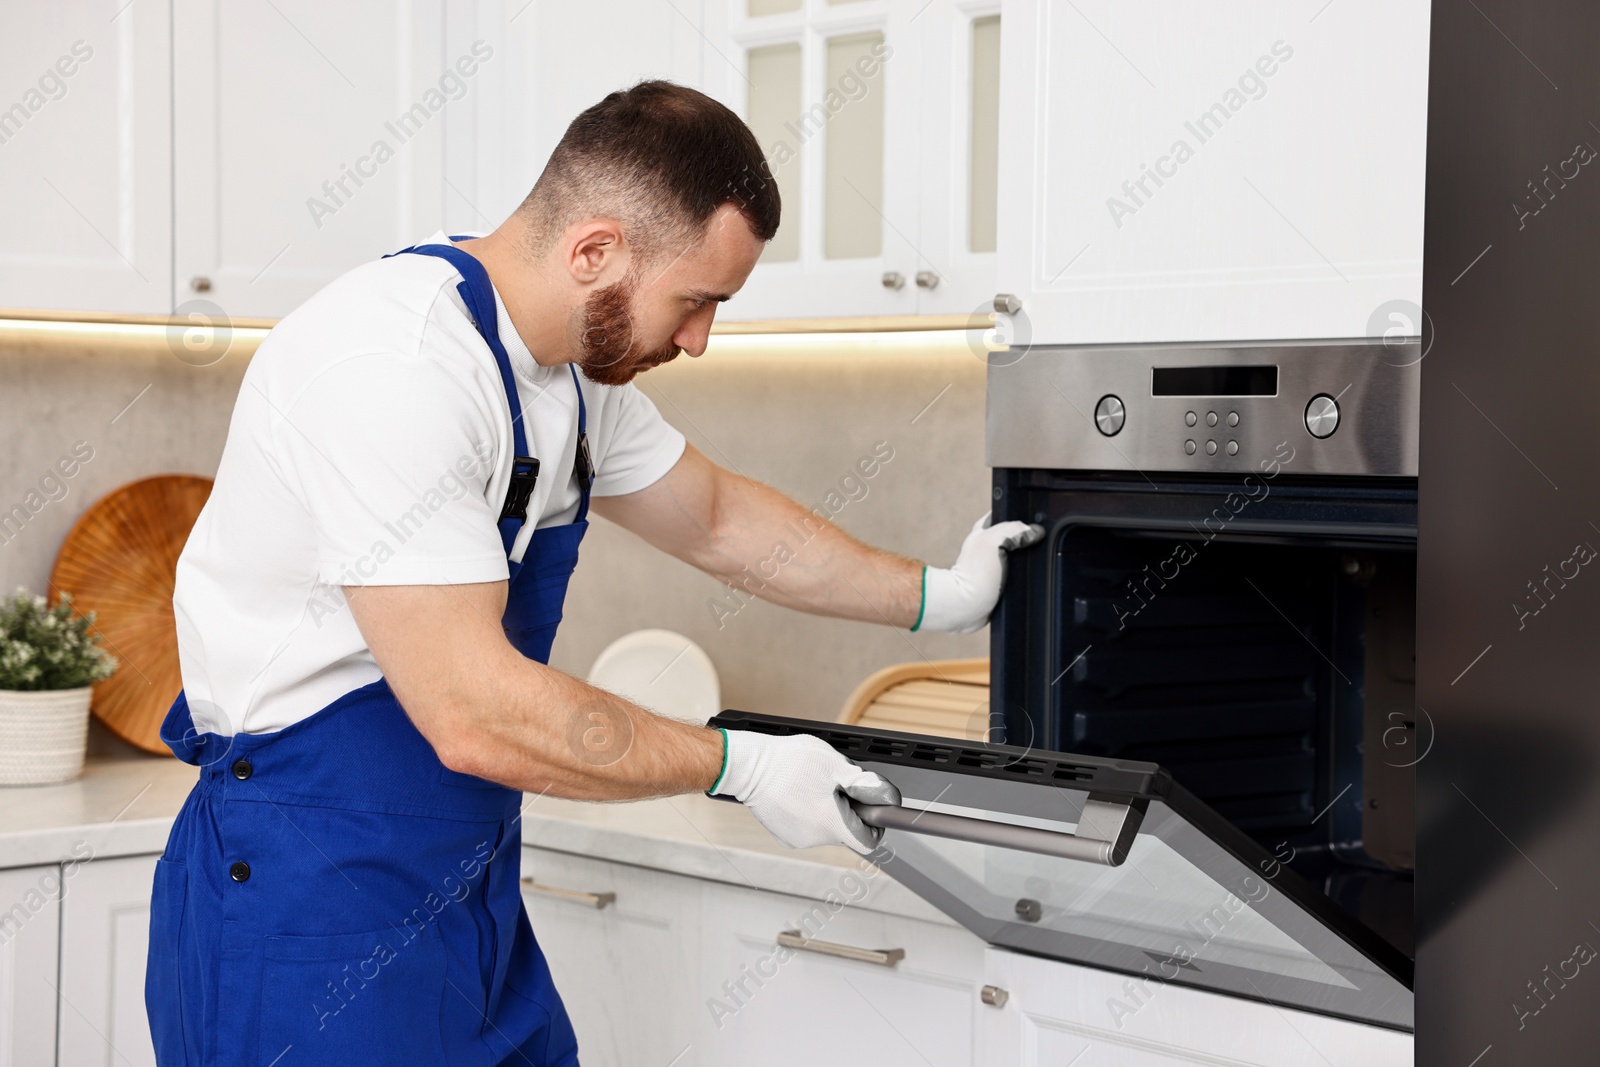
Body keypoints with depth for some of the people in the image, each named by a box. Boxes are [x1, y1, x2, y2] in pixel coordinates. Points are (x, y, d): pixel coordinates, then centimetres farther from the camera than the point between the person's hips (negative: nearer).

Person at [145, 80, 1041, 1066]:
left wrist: (931, 597, 24)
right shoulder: (393, 366, -25)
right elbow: (477, 714, -28)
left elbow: (716, 519, 24)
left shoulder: (578, 372, 5)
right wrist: (741, 766, -18)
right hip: (310, 903, -9)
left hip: (469, 892, 9)